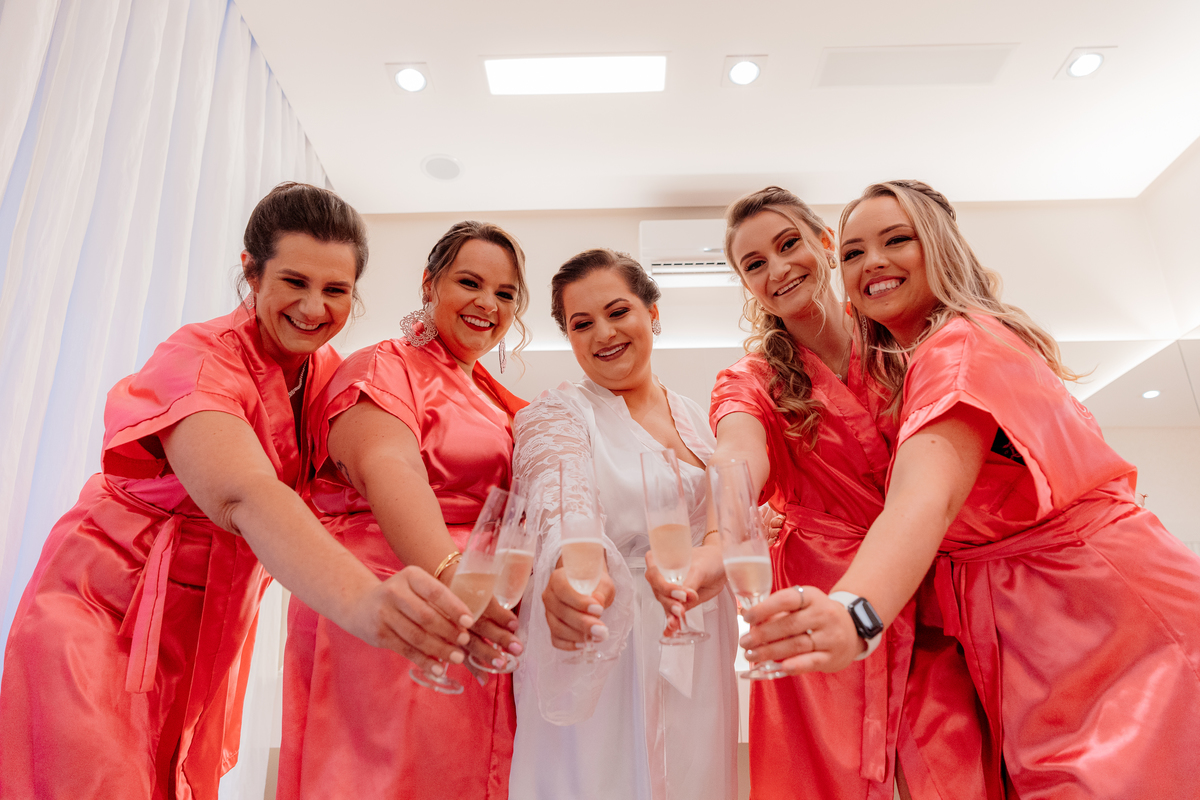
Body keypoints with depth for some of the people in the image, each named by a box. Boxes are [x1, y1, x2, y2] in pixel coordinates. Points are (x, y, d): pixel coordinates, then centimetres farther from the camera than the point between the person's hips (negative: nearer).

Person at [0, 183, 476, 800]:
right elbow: (242, 495, -40)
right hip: (107, 611, -5)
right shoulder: (200, 357, -22)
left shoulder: (325, 372, 0)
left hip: (213, 628, 6)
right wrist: (359, 600, -57)